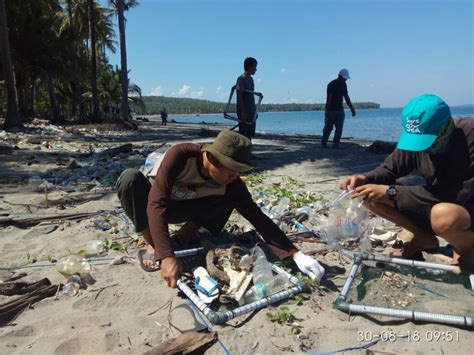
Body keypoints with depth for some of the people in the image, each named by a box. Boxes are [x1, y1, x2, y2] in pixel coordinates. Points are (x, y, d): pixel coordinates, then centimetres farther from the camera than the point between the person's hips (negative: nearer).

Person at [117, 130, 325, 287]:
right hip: (154, 204, -2)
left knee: (229, 200, -20)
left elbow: (257, 217, -25)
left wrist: (295, 254, -32)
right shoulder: (180, 155, -37)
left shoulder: (231, 184, -26)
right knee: (130, 178, -36)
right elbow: (156, 203, -42)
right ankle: (151, 246, -18)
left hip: (179, 209, 3)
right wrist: (167, 256, -52)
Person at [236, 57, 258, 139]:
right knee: (243, 135, -6)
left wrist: (254, 110, 16)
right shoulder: (242, 79, -11)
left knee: (250, 134, 11)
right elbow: (239, 95, -17)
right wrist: (243, 111, -21)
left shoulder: (250, 79, 15)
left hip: (251, 111, 9)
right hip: (244, 112, -9)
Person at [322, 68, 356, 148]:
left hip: (340, 110, 6)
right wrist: (328, 110, -25)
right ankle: (323, 143, 18)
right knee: (328, 128, 3)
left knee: (339, 128, -3)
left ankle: (335, 144, 0)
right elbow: (329, 98, -19)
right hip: (331, 110, -6)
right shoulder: (331, 84, -14)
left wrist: (352, 109, 10)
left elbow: (346, 97, 13)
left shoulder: (344, 85, 8)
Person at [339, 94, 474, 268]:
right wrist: (365, 179, -24)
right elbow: (390, 169, 0)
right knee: (374, 196, -11)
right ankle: (424, 238, 8)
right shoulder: (417, 137, -11)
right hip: (436, 205, 5)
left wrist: (392, 192, -32)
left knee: (444, 215, -40)